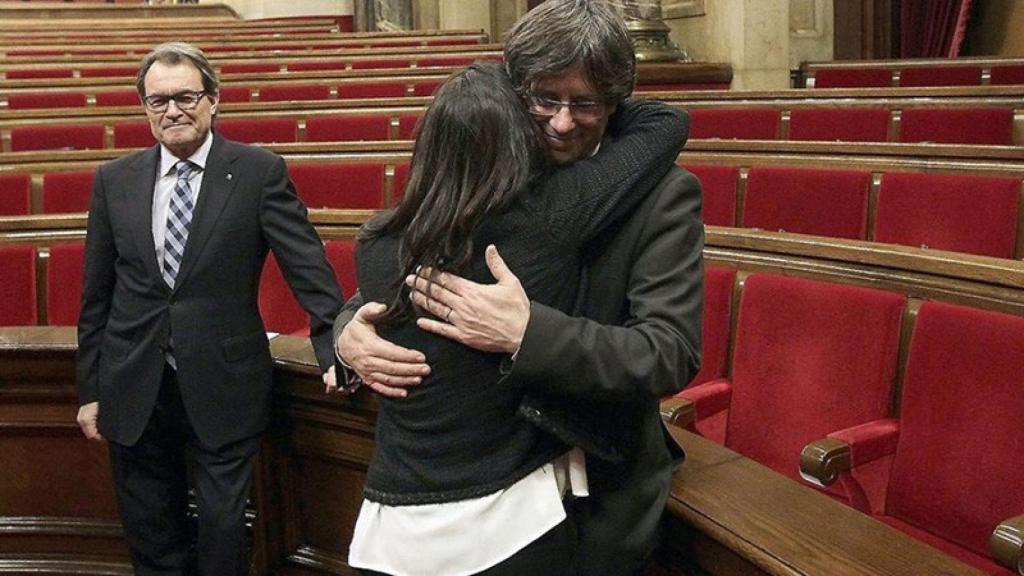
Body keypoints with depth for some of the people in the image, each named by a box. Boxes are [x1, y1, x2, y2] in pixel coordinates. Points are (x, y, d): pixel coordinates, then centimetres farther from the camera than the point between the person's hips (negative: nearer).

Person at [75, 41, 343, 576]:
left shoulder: (259, 172, -5)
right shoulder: (114, 180, 4)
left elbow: (308, 268, -9)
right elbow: (96, 295, 8)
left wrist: (334, 348, -21)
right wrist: (90, 389, 9)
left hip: (223, 389, -3)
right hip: (134, 392, 3)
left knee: (223, 531, 7)